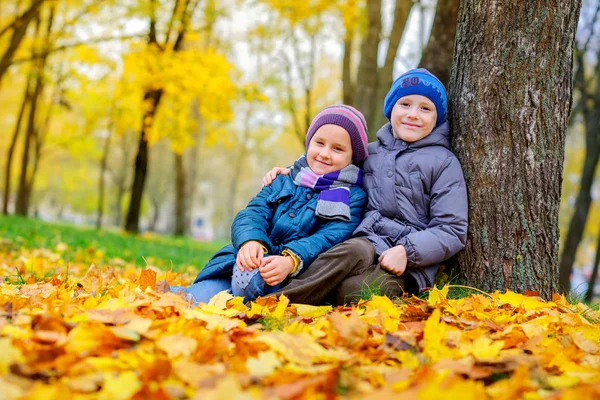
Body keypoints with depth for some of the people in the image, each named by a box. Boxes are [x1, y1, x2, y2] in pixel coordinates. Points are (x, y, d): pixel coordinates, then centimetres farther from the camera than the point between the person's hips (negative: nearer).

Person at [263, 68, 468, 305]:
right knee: (355, 250, -38)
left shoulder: (444, 163, 8)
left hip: (409, 262, -3)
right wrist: (293, 172, 19)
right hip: (366, 243, 3)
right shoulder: (371, 153, 21)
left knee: (352, 290, -37)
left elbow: (452, 232, 2)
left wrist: (406, 251, -14)